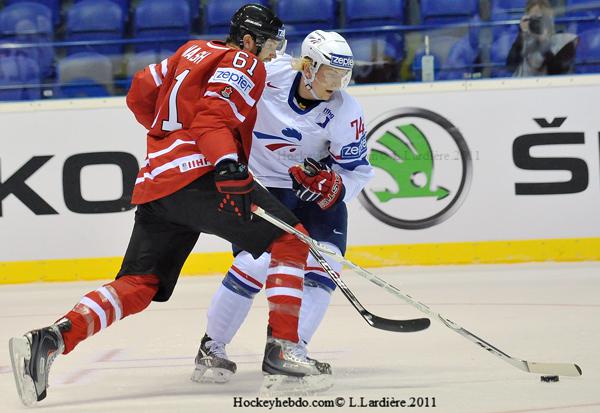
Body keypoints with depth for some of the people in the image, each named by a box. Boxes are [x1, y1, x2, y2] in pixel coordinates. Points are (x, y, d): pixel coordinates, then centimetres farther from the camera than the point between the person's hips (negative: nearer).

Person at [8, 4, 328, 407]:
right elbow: (214, 116, -16)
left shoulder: (194, 51, 26)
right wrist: (229, 166, -30)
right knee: (290, 241, 0)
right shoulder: (244, 64, 2)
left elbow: (140, 94, 29)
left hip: (156, 182, 8)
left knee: (138, 284, 5)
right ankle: (283, 347, -8)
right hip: (200, 173, -8)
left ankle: (50, 339, -13)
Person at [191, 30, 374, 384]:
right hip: (262, 185, -2)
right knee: (254, 265, -17)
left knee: (323, 267, -14)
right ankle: (211, 348, -2)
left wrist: (333, 188, -31)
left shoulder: (346, 113, -18)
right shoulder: (269, 75, -19)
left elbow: (357, 170, -12)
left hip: (319, 188, 2)